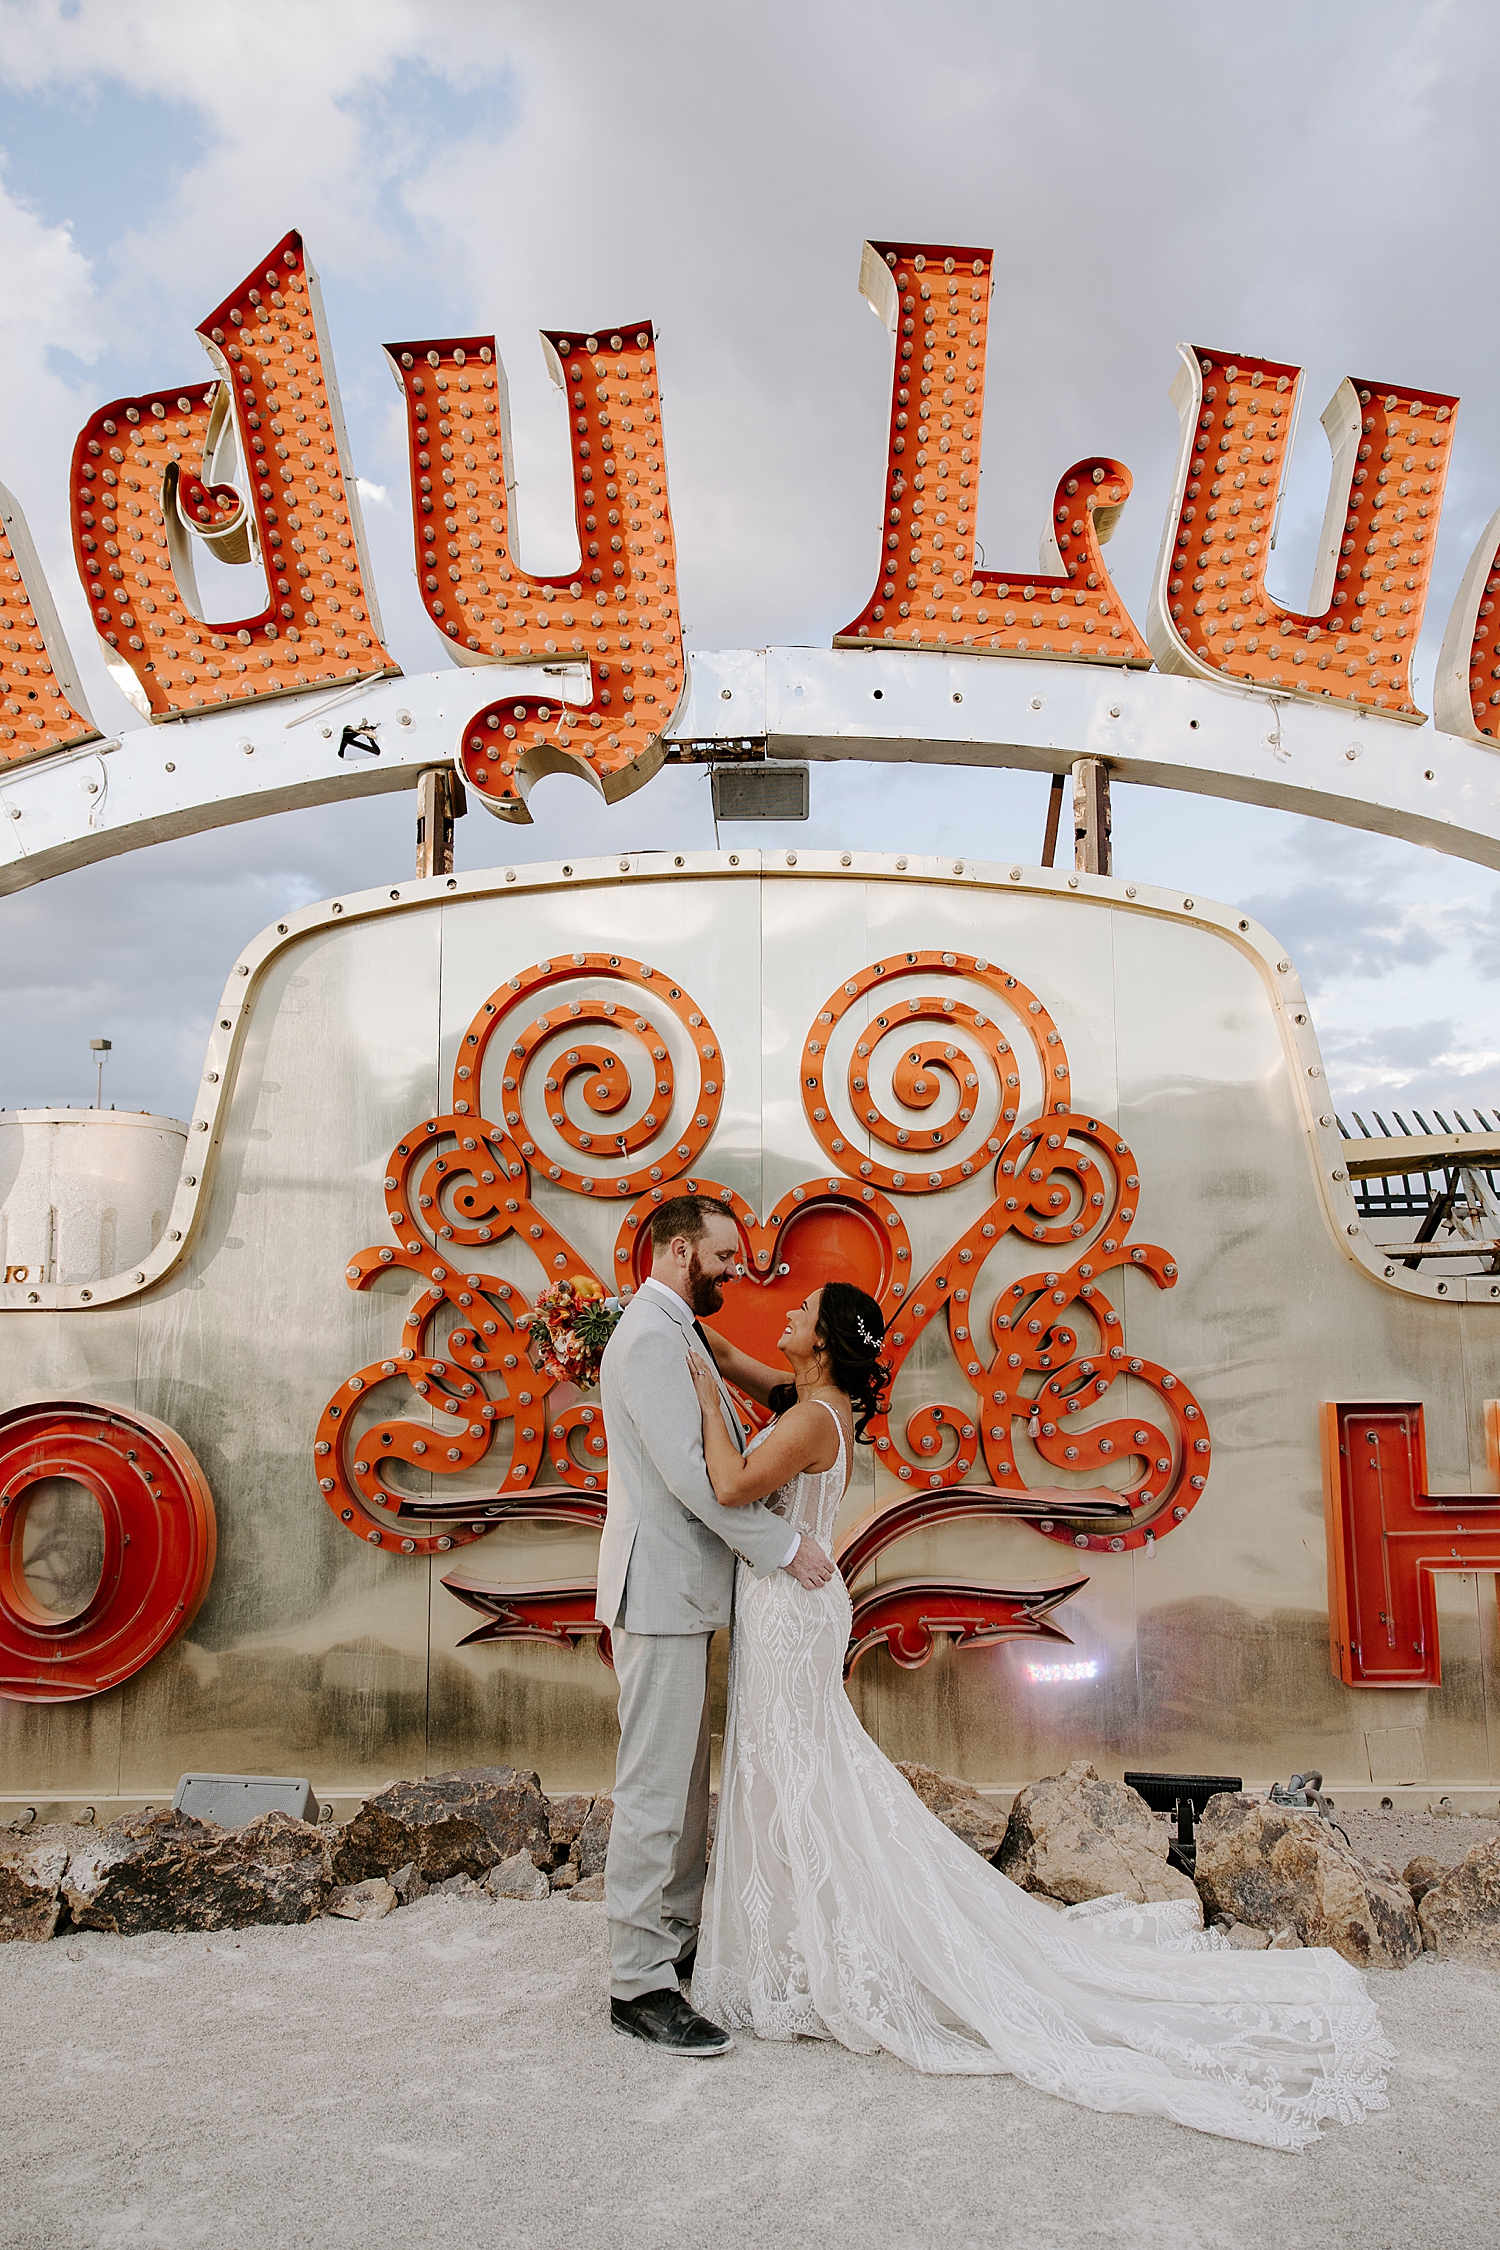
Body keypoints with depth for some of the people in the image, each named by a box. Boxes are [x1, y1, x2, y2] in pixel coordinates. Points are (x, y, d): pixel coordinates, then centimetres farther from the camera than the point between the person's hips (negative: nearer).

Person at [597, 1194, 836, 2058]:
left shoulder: (675, 1334, 17)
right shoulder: (649, 1336, -16)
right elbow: (690, 1472, -23)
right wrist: (784, 1546, -16)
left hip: (686, 1587, 11)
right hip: (660, 1588, -11)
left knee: (687, 1781, 17)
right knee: (655, 1785, -5)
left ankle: (680, 1942, 27)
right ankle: (640, 1983, 2)